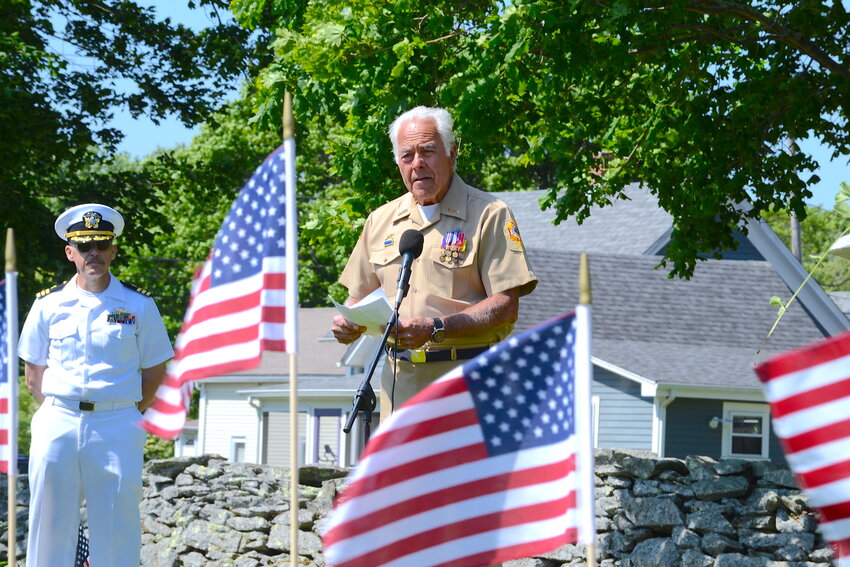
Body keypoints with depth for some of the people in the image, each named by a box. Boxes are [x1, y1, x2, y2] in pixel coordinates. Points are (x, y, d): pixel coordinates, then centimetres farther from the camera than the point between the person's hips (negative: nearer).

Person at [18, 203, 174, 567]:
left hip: (117, 427, -1)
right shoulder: (48, 305, 8)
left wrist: (124, 415, 4)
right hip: (57, 424, 1)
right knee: (50, 523, 0)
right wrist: (58, 414, 6)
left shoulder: (138, 305, 5)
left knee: (117, 525, -3)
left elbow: (154, 372, 10)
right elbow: (33, 374, 14)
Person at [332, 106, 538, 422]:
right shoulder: (380, 221, 17)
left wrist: (436, 328, -18)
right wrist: (347, 324, 0)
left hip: (466, 383, -4)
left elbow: (505, 305, -8)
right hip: (400, 380, 5)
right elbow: (360, 297, 24)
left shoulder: (489, 215, 0)